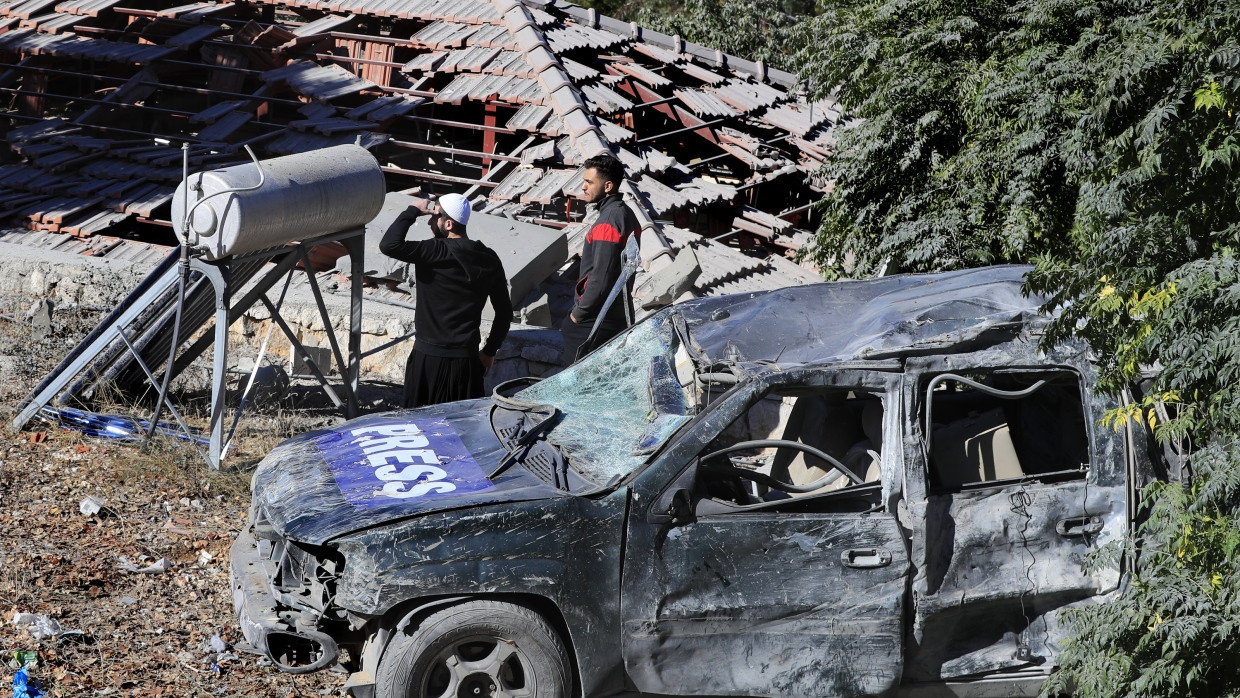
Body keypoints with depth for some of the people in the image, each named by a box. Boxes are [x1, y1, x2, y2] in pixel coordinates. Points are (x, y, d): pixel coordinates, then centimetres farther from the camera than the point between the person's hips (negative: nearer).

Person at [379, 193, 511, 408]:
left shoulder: (437, 252, -17)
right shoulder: (488, 259, 3)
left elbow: (389, 245, -27)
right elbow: (505, 312, 9)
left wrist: (412, 211, -13)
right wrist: (489, 351, 20)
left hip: (429, 359, -5)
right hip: (467, 359, 5)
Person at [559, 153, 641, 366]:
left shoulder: (608, 223, -20)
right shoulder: (626, 214, 11)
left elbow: (601, 278, -24)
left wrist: (578, 312, -13)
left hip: (595, 321, -10)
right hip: (619, 314, 10)